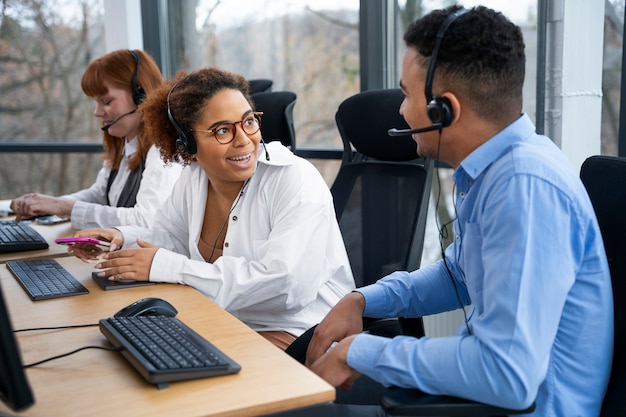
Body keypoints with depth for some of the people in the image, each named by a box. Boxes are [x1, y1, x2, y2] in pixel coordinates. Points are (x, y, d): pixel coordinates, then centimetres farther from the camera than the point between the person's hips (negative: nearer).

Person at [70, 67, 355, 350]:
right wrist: (122, 239, -2)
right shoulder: (194, 177, 3)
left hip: (300, 335, -6)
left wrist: (165, 266, -25)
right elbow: (171, 237, 22)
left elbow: (287, 284, -29)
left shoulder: (296, 180, -19)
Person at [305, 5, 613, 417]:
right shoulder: (488, 167, 2)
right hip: (488, 383, 8)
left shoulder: (526, 185, -27)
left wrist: (360, 352, -21)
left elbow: (509, 376, -32)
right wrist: (362, 300, 4)